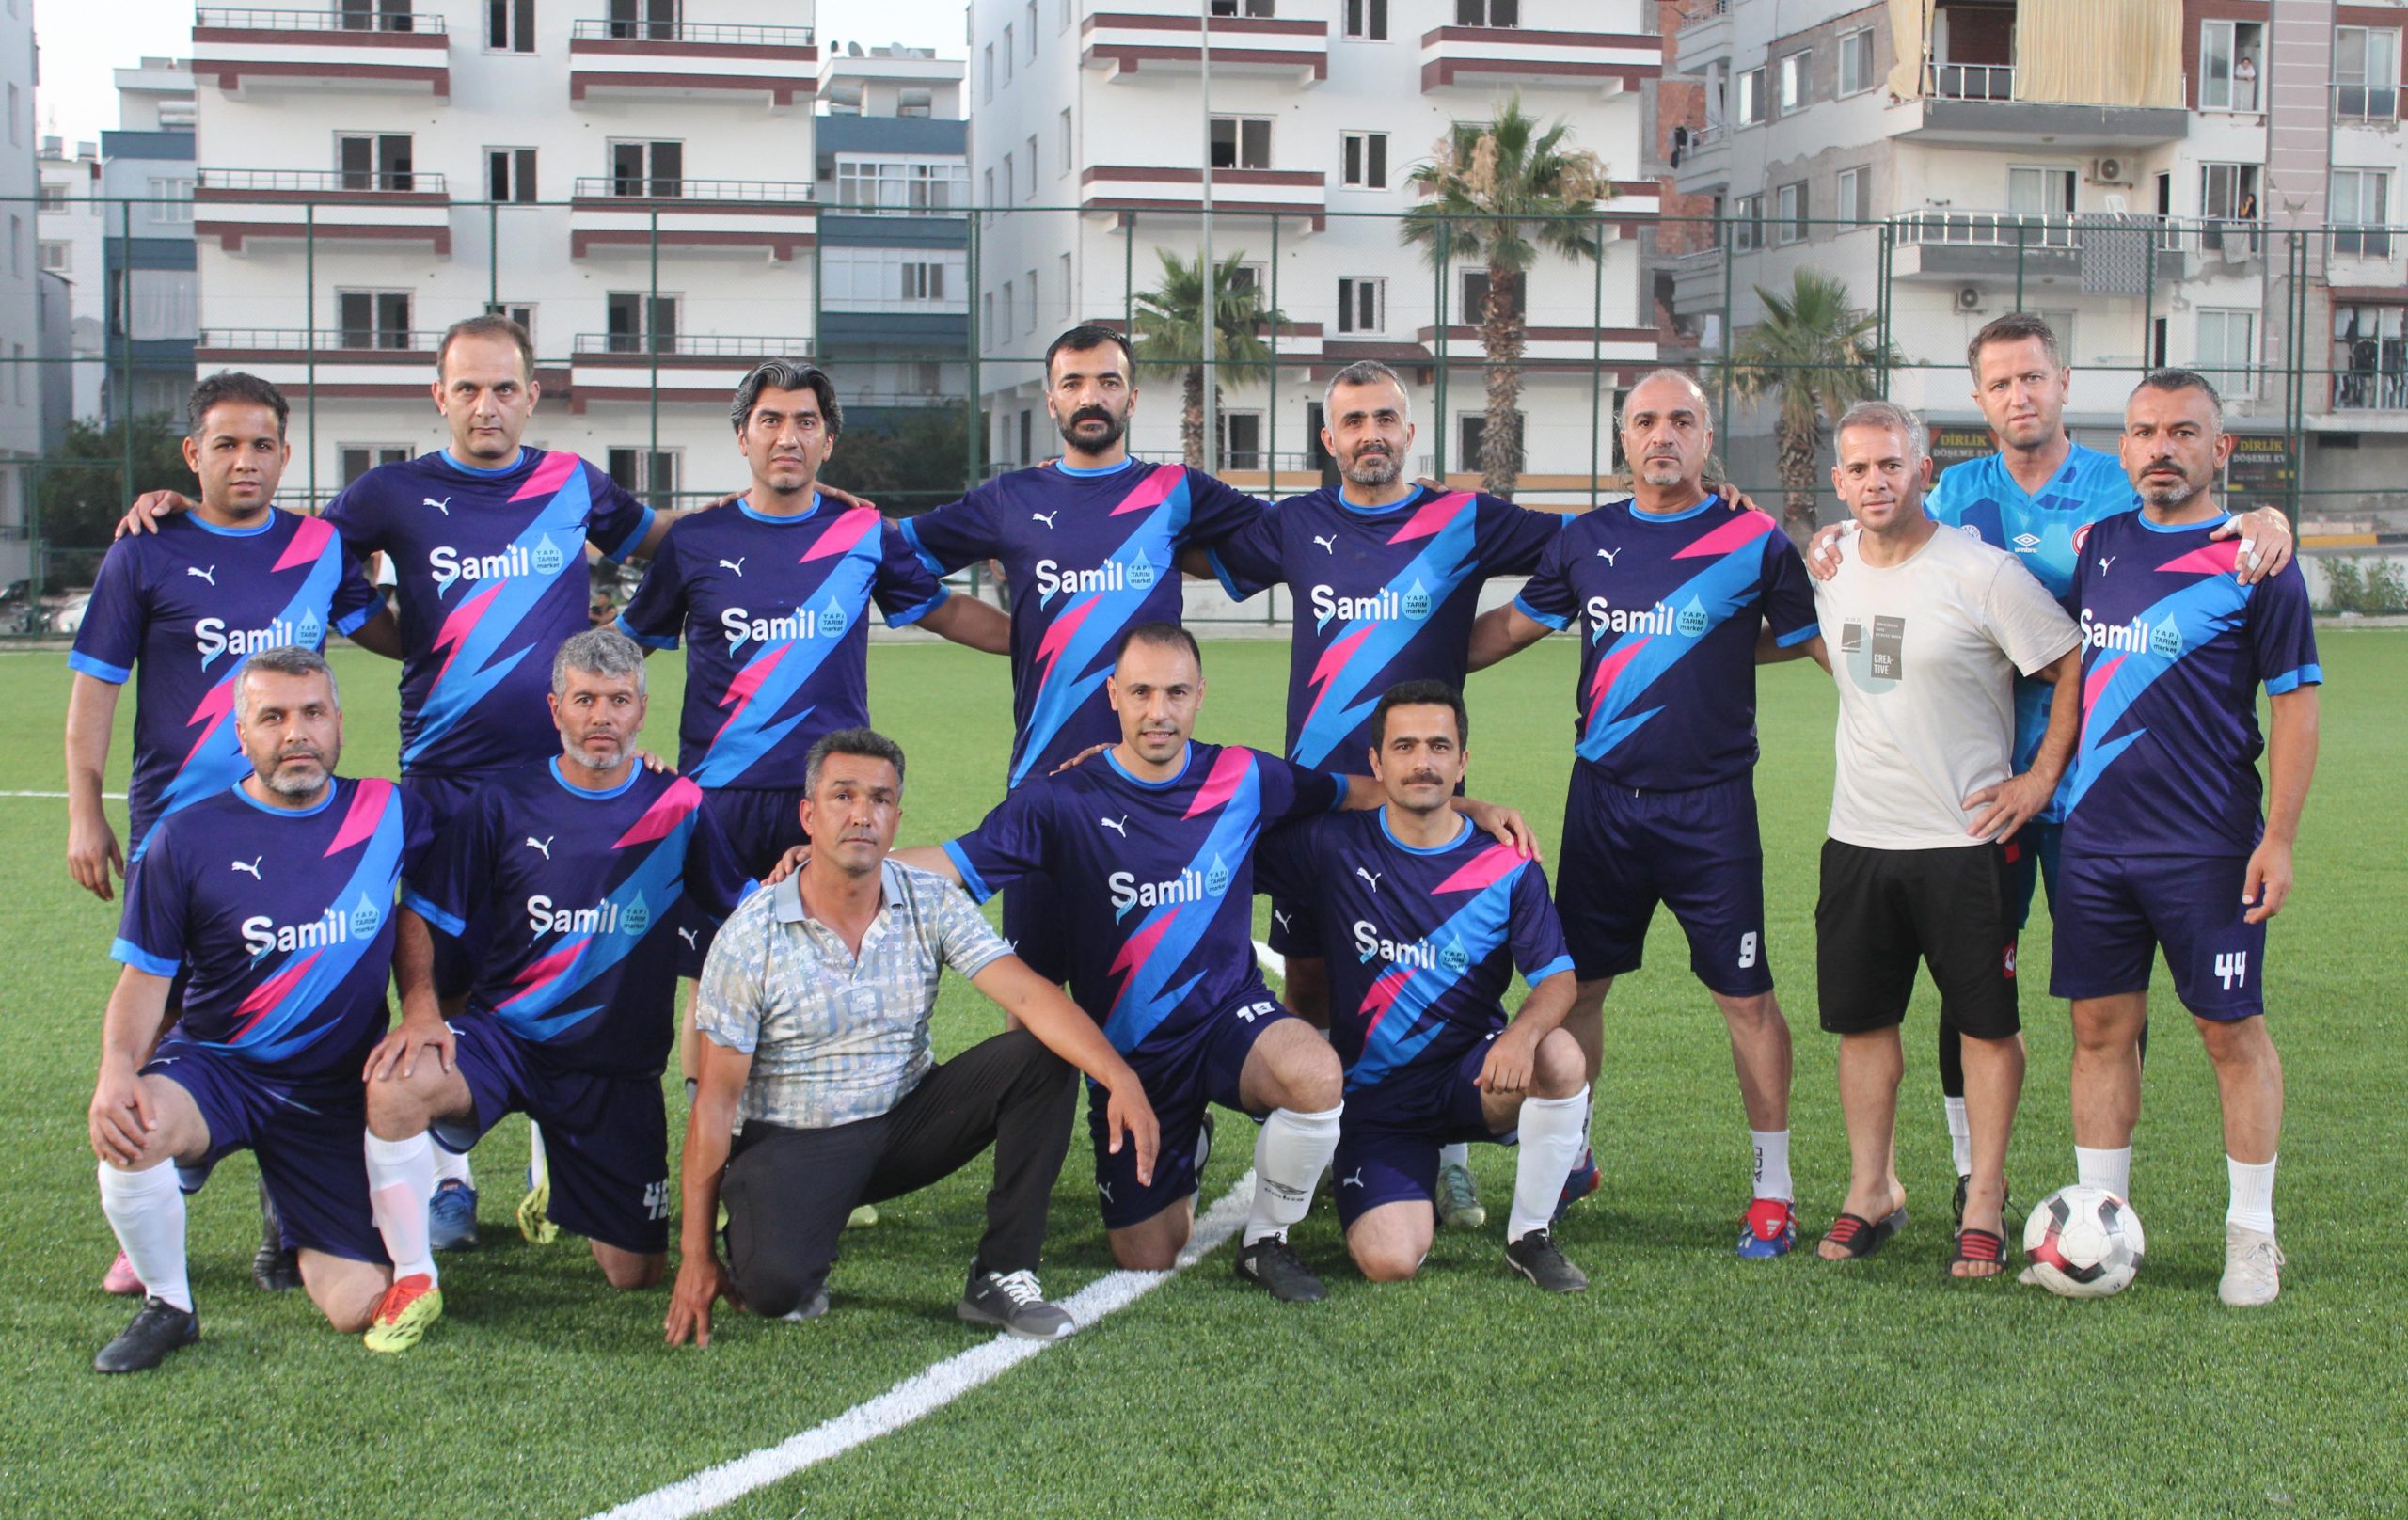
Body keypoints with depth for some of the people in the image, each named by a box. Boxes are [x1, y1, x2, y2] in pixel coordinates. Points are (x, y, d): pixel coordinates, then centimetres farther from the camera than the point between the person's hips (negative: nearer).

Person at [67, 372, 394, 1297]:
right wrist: (85, 813, -3)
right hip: (173, 830, -2)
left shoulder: (321, 549, 7)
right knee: (164, 1024, 0)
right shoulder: (147, 555, 0)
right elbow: (95, 686, 3)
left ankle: (289, 1229, 13)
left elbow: (394, 636, 24)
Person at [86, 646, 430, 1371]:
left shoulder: (389, 814, -2)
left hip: (335, 1093, 1)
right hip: (214, 1065, -1)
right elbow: (145, 976, -4)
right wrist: (117, 1068, -20)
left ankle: (300, 1234, 31)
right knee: (128, 1133, -36)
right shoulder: (188, 837, -6)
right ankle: (166, 1307, -7)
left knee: (359, 1306, -6)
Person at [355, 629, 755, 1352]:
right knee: (395, 1086, -35)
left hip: (620, 1068, 1)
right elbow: (421, 912, 2)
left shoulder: (679, 806, 1)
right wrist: (420, 1008, -15)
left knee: (636, 1276, 2)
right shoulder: (507, 802, -1)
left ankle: (566, 1192, 38)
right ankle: (414, 1280, -15)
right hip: (504, 1038, -1)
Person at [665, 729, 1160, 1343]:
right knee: (772, 1283, -33)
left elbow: (1028, 994, -17)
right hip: (793, 1144, -4)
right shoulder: (750, 937, -12)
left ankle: (1001, 1275, -9)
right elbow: (715, 1100, -10)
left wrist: (1120, 1077, -36)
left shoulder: (933, 905, -5)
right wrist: (696, 1255, -12)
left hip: (907, 1120, 4)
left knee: (1040, 1058, -18)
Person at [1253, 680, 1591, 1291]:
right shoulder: (1334, 846, -3)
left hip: (1474, 1079, 1)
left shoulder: (1508, 869, -2)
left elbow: (1558, 978, -9)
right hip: (1376, 1097, -1)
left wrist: (1522, 1035, -33)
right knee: (1389, 1262, -22)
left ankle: (1529, 1236, -8)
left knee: (1561, 1058, -33)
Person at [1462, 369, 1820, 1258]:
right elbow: (1511, 626, 18)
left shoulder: (1754, 542, -3)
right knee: (1577, 982, 10)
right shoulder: (1590, 540, 7)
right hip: (1604, 793, 4)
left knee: (1745, 996, -2)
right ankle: (1567, 1158, 26)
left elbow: (1810, 639, 6)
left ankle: (1774, 1188, 9)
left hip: (1709, 805, -3)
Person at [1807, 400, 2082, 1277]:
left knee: (1987, 1023, 2)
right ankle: (1871, 1192, 21)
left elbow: (2076, 669, -7)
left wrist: (2042, 777, -8)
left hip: (1964, 839, -5)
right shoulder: (1829, 571, 5)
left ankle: (1984, 1207, 11)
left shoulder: (1983, 574, -11)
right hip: (1857, 838, 5)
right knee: (1861, 1019, 9)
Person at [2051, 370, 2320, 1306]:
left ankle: (2252, 1231, 15)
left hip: (2207, 845, -4)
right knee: (2101, 1028, 7)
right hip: (2094, 837, 4)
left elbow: (2295, 703, -6)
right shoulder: (2098, 545, 9)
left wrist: (2279, 838, -11)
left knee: (2232, 1030, 4)